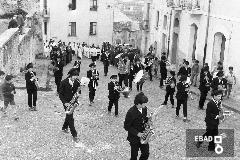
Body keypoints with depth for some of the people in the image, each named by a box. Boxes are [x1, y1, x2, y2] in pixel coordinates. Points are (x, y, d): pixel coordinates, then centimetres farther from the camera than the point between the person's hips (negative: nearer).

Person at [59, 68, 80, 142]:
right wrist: (65, 103, -19)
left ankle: (64, 128, 45)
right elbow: (60, 94, -10)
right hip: (66, 102, -4)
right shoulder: (64, 82, -14)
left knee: (69, 116, 20)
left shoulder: (77, 83, -3)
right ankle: (74, 135, -5)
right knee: (70, 118, -8)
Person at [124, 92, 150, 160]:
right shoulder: (131, 112, -25)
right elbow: (127, 126, -18)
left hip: (143, 136, 6)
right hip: (134, 138, -5)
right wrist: (137, 133, -22)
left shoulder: (144, 109, -4)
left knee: (146, 154, 10)